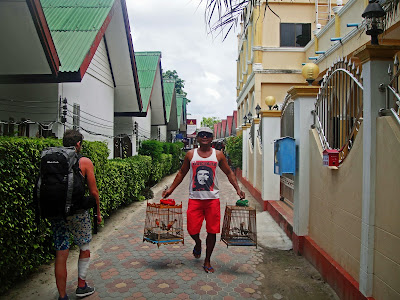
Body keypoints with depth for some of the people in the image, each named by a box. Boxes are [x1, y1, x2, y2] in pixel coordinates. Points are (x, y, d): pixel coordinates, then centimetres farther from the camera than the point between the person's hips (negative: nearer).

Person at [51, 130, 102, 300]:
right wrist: (98, 212, 8)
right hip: (77, 213, -3)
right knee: (84, 248, 19)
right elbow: (93, 191, -5)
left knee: (61, 255, 11)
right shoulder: (84, 162, -7)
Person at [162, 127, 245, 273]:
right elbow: (181, 173, 14)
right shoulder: (190, 154, 5)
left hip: (212, 198, 0)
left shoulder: (218, 155, 5)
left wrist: (238, 189, 0)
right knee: (192, 229, -2)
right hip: (195, 198, 0)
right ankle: (198, 243, 35)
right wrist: (170, 189, 9)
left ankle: (207, 261, 23)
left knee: (212, 231, 3)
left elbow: (229, 173, 11)